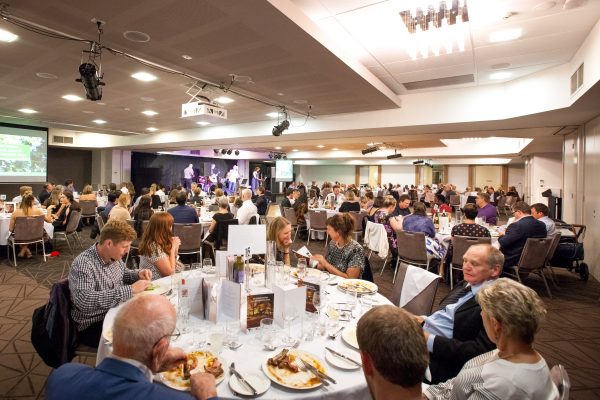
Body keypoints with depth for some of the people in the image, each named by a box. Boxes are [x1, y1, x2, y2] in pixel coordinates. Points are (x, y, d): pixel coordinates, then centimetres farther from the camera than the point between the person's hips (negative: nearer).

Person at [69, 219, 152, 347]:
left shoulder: (113, 256, -1)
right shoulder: (83, 265, -23)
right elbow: (84, 301, -37)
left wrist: (137, 274, -3)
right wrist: (130, 290, -37)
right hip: (93, 326, -7)